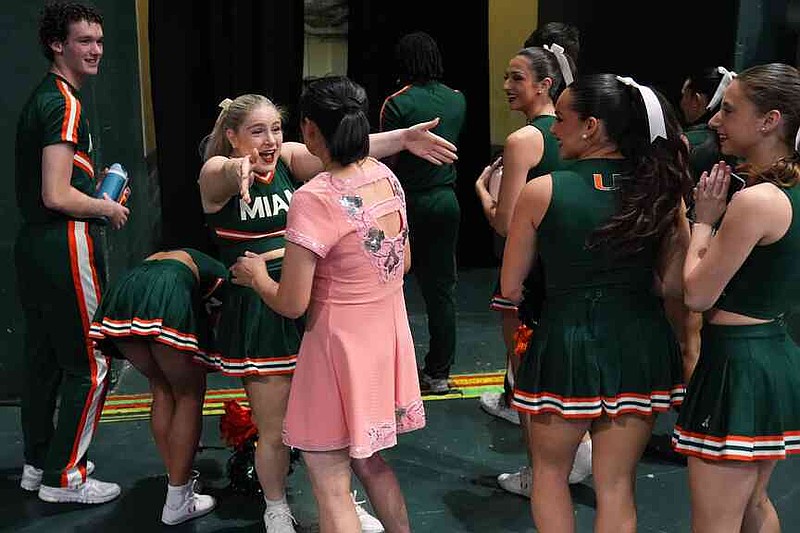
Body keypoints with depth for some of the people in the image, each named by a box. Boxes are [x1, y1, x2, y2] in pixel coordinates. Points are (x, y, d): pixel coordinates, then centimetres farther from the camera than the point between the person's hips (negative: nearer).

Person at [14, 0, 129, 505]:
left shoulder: (40, 99, 16)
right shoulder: (66, 104, -15)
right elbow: (57, 197, -22)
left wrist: (98, 195, 19)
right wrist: (109, 209, -7)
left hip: (33, 244, 10)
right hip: (66, 248, -10)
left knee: (44, 358, 18)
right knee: (89, 365, -1)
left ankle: (38, 463, 30)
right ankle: (64, 477, 7)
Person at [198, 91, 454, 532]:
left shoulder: (289, 157, 2)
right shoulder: (216, 173, -8)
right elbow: (224, 175, -32)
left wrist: (401, 138, -28)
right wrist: (241, 168, -57)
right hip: (258, 311, -3)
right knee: (275, 428, 7)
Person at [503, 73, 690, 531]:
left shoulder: (542, 192, -11)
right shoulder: (662, 191, -3)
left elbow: (511, 289, -4)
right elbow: (673, 284, 1)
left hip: (566, 343, -3)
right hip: (641, 343, 3)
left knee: (550, 469, 22)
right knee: (617, 486, 16)